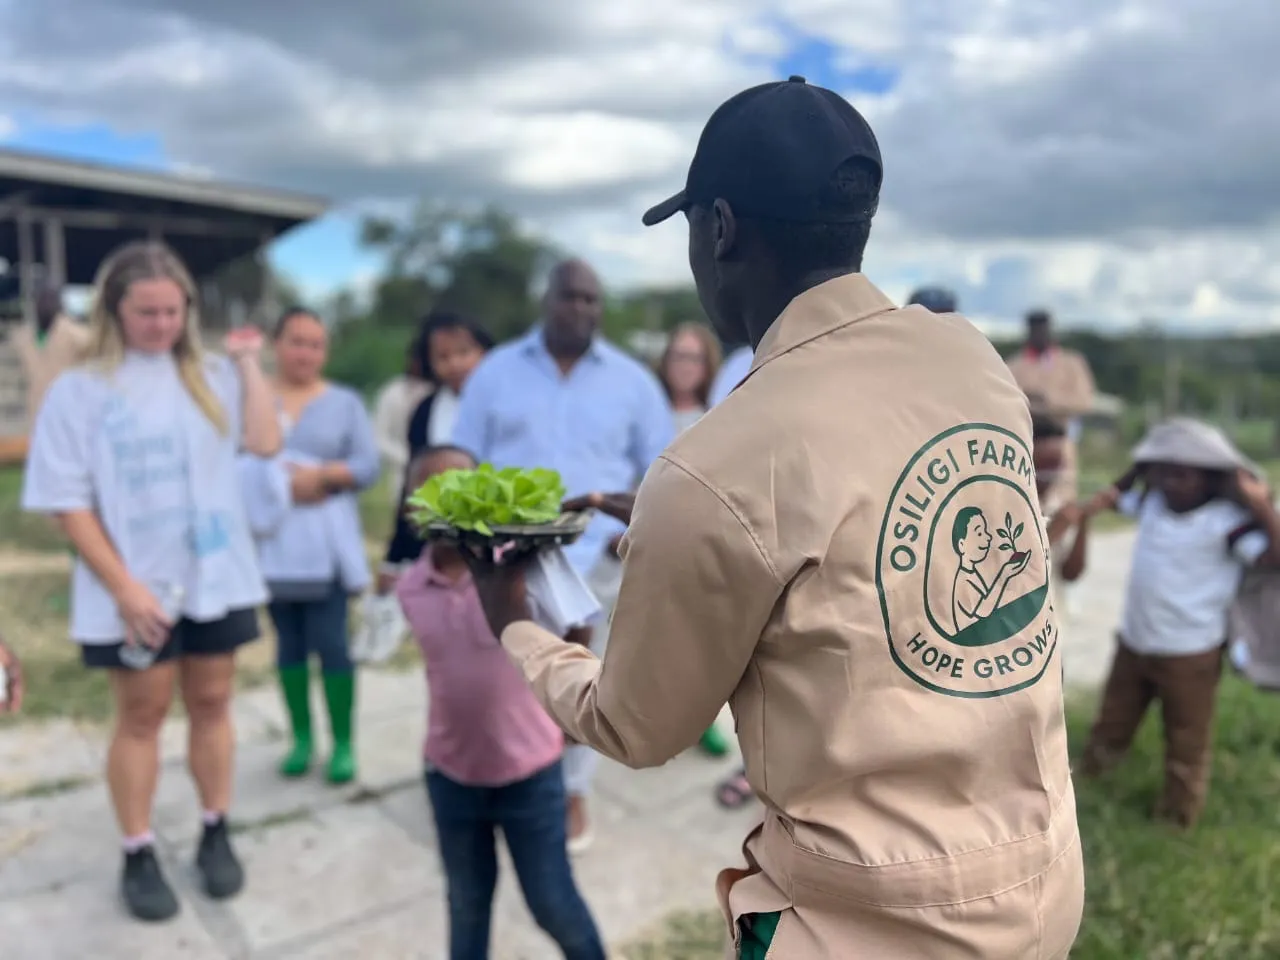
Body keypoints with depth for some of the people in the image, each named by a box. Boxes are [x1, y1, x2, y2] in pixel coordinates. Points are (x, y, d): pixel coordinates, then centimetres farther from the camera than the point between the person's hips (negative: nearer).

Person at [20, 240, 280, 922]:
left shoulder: (209, 376, 2)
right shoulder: (80, 390, -6)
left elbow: (265, 442, -11)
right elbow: (70, 502, -8)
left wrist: (247, 362, -8)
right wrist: (124, 587, -14)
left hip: (215, 578, 3)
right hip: (136, 590, -2)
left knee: (212, 705, 13)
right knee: (141, 718, 9)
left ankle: (216, 836, 29)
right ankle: (139, 857, 24)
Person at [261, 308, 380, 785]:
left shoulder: (345, 402, 6)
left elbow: (367, 466, -2)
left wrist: (320, 476, -15)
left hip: (325, 543, -1)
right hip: (272, 541, 1)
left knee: (331, 643, -4)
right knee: (289, 642, 9)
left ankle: (343, 743, 8)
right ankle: (301, 737, 22)